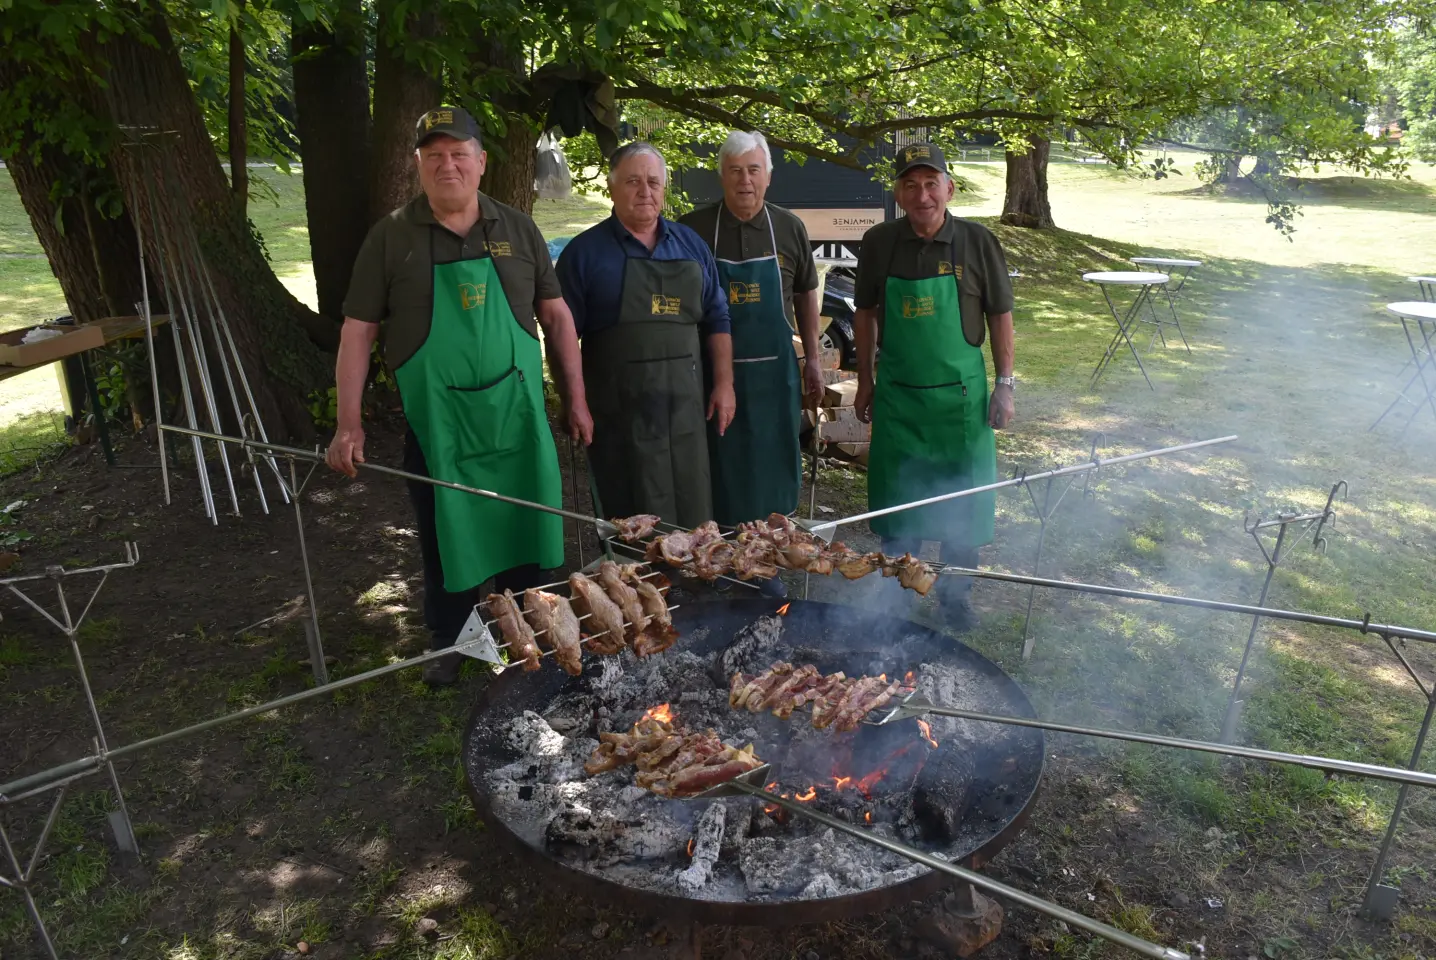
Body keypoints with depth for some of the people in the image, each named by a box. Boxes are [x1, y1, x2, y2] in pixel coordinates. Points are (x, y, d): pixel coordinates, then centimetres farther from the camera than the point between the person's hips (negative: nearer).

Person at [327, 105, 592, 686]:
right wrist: (349, 424, -7)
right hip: (437, 422, -1)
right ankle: (448, 647, 30)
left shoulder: (517, 230, 5)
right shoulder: (391, 237, -1)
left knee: (523, 531, 12)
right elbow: (358, 330, -1)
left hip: (516, 415, 2)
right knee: (446, 540, 10)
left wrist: (575, 399, 5)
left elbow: (555, 316, 9)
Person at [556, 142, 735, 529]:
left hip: (686, 406, 4)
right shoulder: (585, 251, -1)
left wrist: (724, 384, 6)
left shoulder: (691, 245, 11)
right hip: (620, 411, -4)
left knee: (694, 517, 11)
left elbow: (716, 319, 14)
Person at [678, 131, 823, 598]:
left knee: (771, 469, 9)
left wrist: (813, 359, 8)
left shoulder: (789, 228, 4)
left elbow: (806, 296, 12)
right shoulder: (692, 229, -4)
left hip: (774, 370, 2)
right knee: (717, 469, 6)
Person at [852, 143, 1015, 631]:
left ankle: (956, 594, 28)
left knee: (963, 500, 8)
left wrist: (1005, 384, -3)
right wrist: (865, 380, 8)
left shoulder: (977, 241, -7)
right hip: (896, 390, 1)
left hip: (960, 391, -1)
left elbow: (1000, 316, 0)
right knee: (895, 499, 9)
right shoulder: (878, 242, -3)